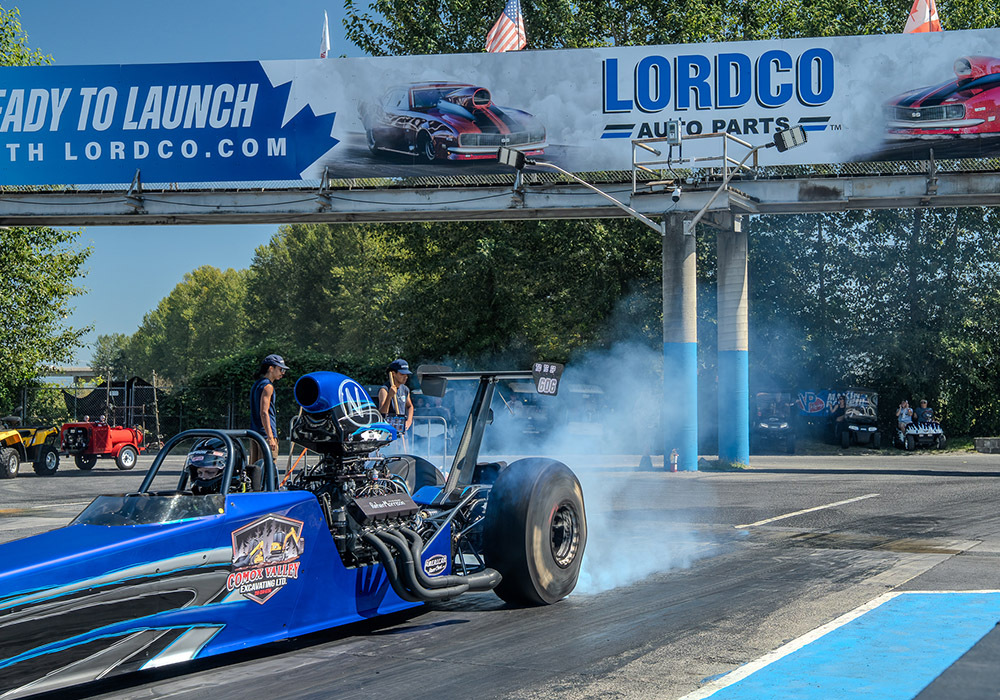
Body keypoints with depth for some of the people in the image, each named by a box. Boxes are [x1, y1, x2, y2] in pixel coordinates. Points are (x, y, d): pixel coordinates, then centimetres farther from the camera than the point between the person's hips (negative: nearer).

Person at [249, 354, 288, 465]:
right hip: (265, 435, -10)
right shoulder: (268, 386, -11)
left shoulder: (256, 384, 19)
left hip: (254, 434, 10)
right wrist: (270, 437, -23)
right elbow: (264, 413, -19)